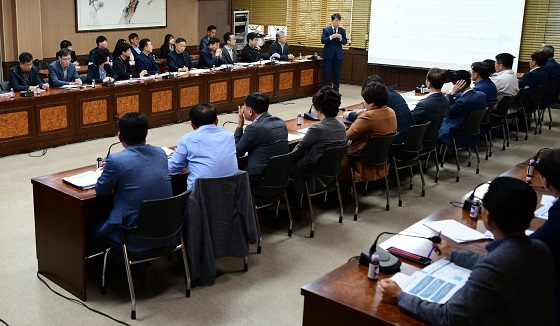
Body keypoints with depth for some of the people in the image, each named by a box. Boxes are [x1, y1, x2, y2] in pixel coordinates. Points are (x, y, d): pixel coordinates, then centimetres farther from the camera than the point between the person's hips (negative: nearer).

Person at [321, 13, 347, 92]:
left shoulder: (342, 30, 5)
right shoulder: (326, 30, -3)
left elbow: (345, 41, 3)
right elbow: (322, 40, -10)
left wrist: (341, 39, -18)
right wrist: (331, 37, -23)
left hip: (338, 55, 3)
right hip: (328, 55, -2)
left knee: (337, 74, 6)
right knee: (326, 74, 1)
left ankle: (336, 90, 14)